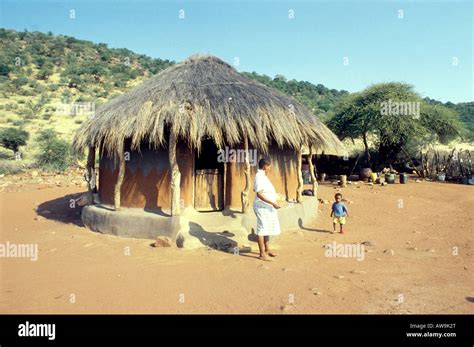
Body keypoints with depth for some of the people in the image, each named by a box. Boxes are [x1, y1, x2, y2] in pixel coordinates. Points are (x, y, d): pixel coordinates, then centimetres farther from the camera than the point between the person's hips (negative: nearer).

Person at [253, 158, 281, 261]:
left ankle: (267, 250, 30)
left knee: (267, 229, 18)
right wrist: (273, 203, -25)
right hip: (262, 208, -10)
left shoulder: (263, 176, 13)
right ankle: (262, 254, 3)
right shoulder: (259, 176, -18)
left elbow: (255, 189, 24)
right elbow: (259, 194, -25)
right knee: (262, 229, -3)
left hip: (268, 208, 10)